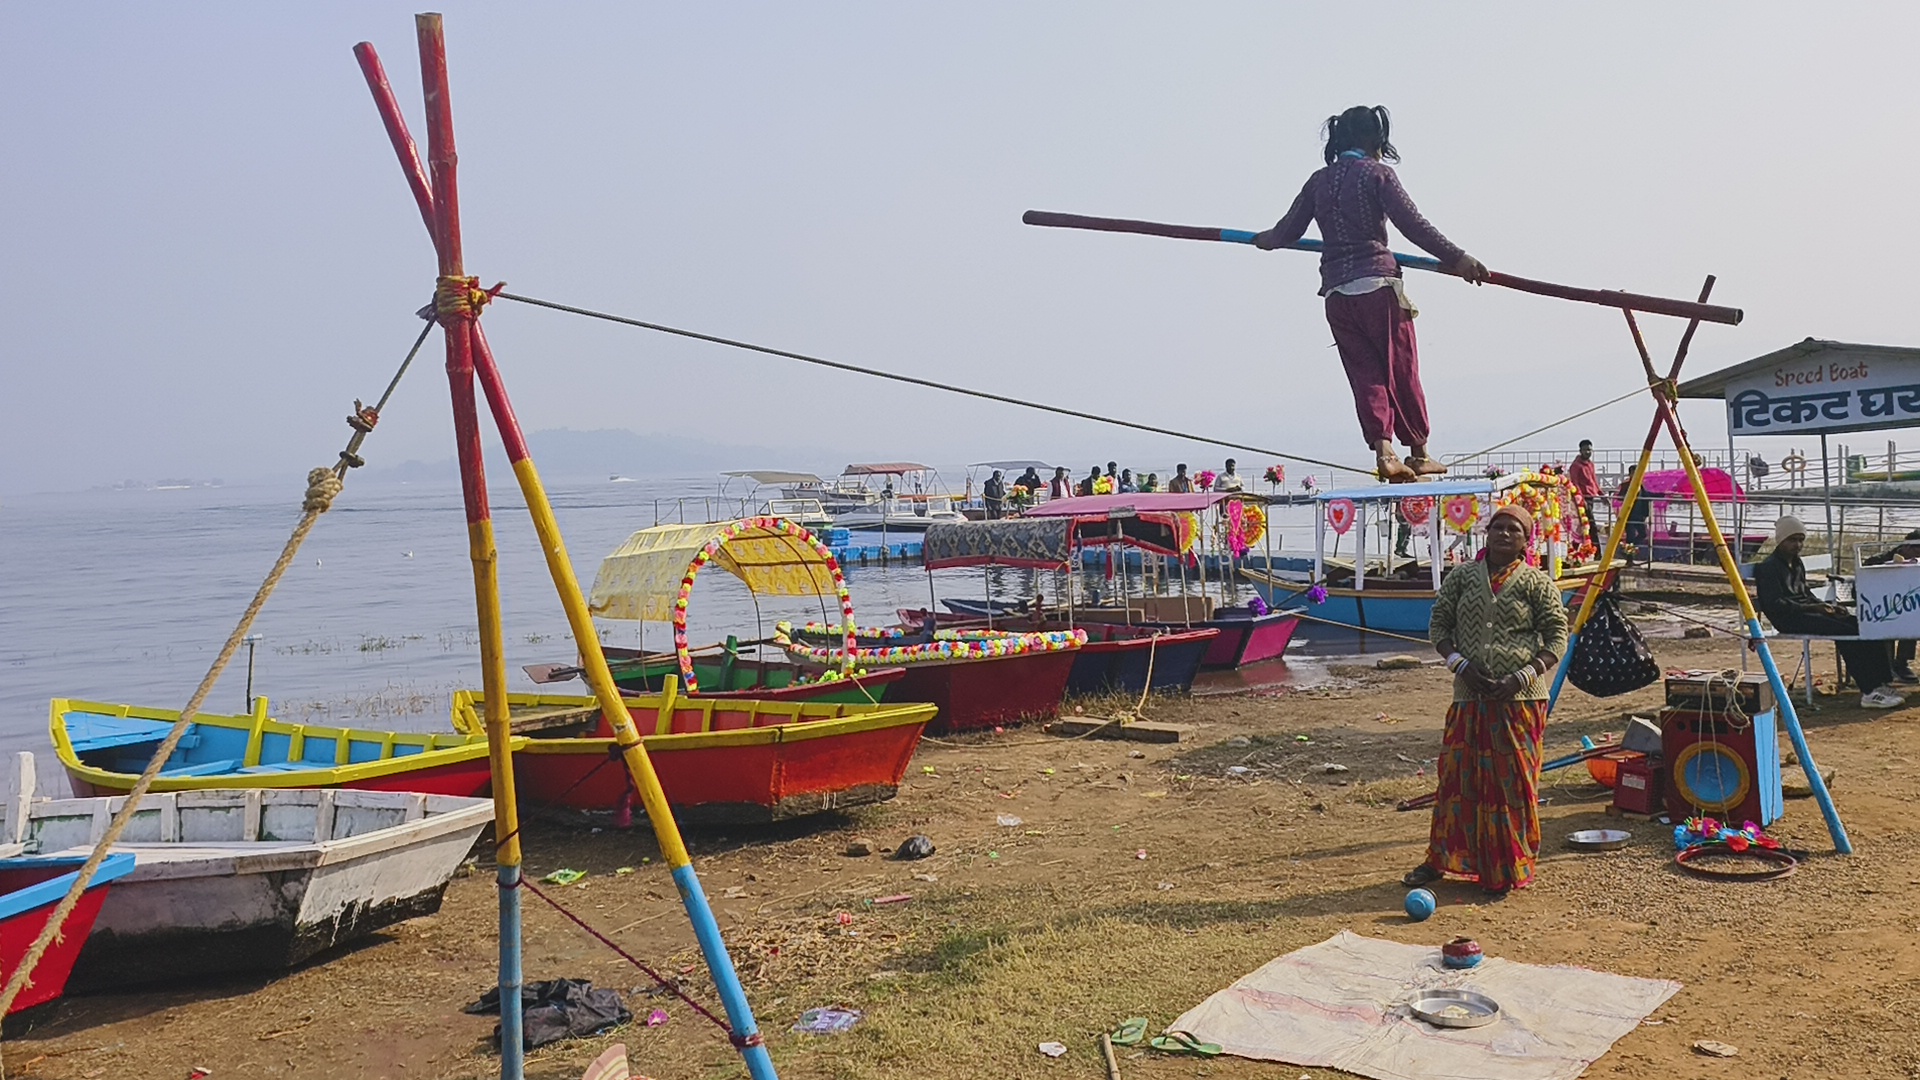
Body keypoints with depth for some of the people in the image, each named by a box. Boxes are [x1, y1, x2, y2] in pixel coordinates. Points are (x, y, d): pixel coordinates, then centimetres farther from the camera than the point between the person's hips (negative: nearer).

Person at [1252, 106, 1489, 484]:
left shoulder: (1319, 181, 12)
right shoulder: (1376, 173, -2)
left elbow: (1288, 231, 16)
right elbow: (1412, 224, -11)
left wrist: (1266, 239, 38)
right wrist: (1456, 258, -10)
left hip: (1336, 292, 4)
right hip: (1377, 284, -4)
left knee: (1366, 373, 6)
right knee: (1402, 369, 5)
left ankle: (1383, 451, -5)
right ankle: (1419, 453, 12)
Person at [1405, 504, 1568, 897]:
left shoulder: (1537, 583, 0)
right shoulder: (1462, 577, 7)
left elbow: (1556, 638, -1)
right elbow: (1438, 625, 9)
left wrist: (1522, 677, -13)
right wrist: (1460, 664, -7)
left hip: (1519, 699, -2)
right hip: (1469, 695, 2)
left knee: (1511, 783, 2)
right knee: (1457, 775, 7)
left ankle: (1506, 871, 14)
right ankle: (1442, 860, 21)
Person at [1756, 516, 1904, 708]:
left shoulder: (1797, 564, 23)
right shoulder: (1768, 567, -8)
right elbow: (1775, 605, -17)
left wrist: (1828, 606, 9)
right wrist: (1812, 608, -24)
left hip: (1807, 613, 9)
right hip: (1789, 620, -9)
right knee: (1846, 631, -26)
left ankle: (1878, 683, -13)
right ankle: (1869, 693, -26)